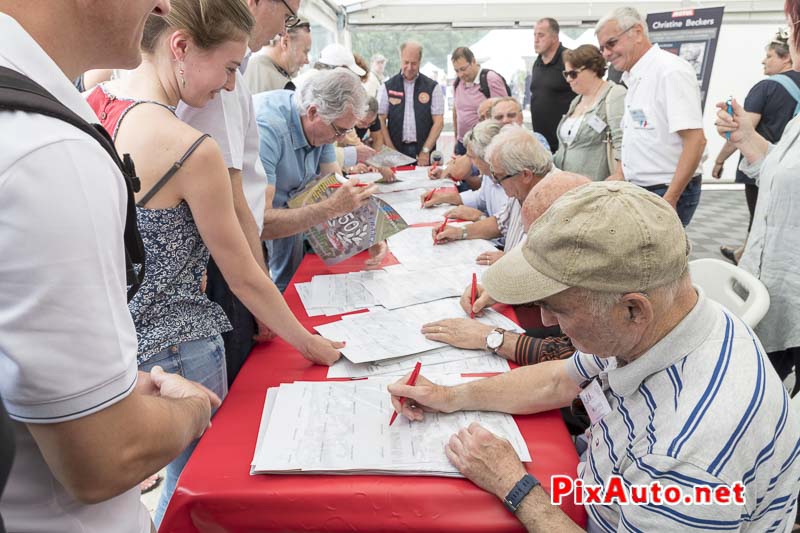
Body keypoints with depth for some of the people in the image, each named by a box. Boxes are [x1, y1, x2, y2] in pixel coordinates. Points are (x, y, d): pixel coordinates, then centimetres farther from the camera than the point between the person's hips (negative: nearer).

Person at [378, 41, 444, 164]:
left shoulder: (432, 87, 4)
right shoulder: (387, 87, 5)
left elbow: (439, 122, 1)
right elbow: (381, 121, 2)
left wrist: (425, 151, -8)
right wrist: (392, 152, -7)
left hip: (424, 154, 0)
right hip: (396, 151, 0)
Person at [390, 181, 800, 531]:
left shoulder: (700, 437, -39)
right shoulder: (636, 330, -14)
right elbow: (558, 382, 2)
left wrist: (514, 486, -18)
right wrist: (451, 397, 0)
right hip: (593, 499, 6)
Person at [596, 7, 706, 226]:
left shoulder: (671, 71, -14)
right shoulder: (634, 78, 14)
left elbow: (695, 140, -20)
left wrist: (669, 200, -22)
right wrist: (618, 177, 13)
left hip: (669, 192, -8)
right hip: (638, 190, 8)